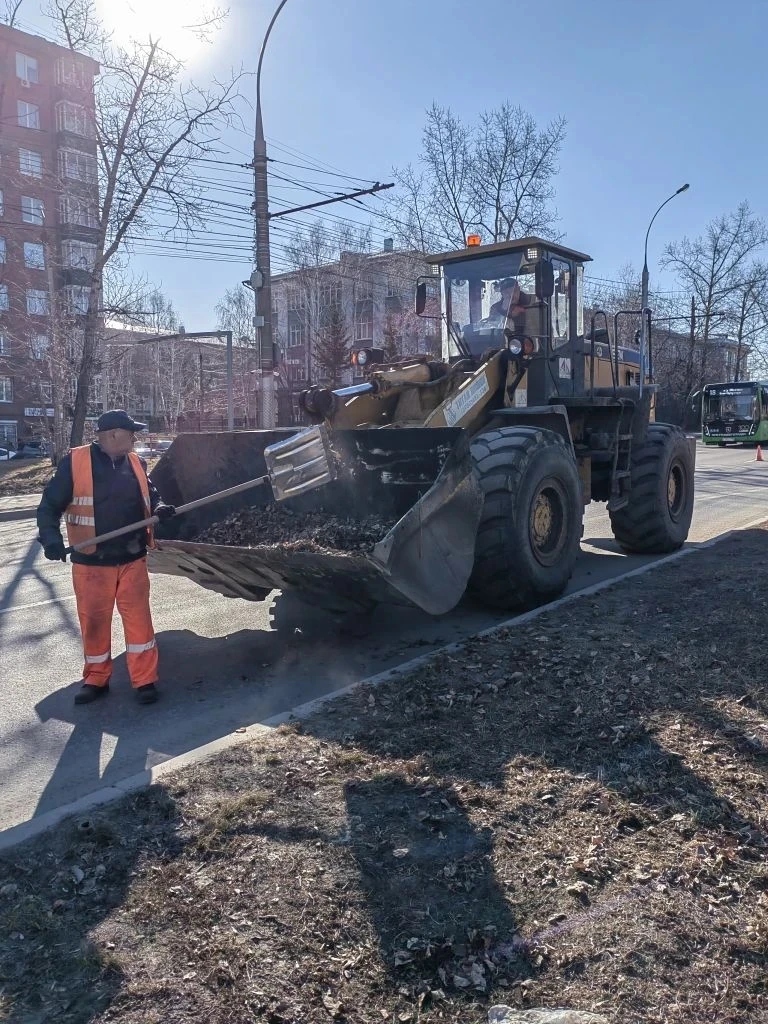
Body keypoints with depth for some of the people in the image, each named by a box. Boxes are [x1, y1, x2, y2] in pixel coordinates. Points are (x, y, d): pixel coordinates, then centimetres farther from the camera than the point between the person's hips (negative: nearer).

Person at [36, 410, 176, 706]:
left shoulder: (136, 463, 5)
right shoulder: (75, 463, -8)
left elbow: (149, 494, 17)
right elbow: (49, 506, -6)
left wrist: (159, 508, -5)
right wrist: (51, 537, -22)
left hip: (132, 560, 3)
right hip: (91, 562, -2)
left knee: (138, 619, 3)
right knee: (94, 622, 9)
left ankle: (145, 680, 13)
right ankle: (96, 678, 27)